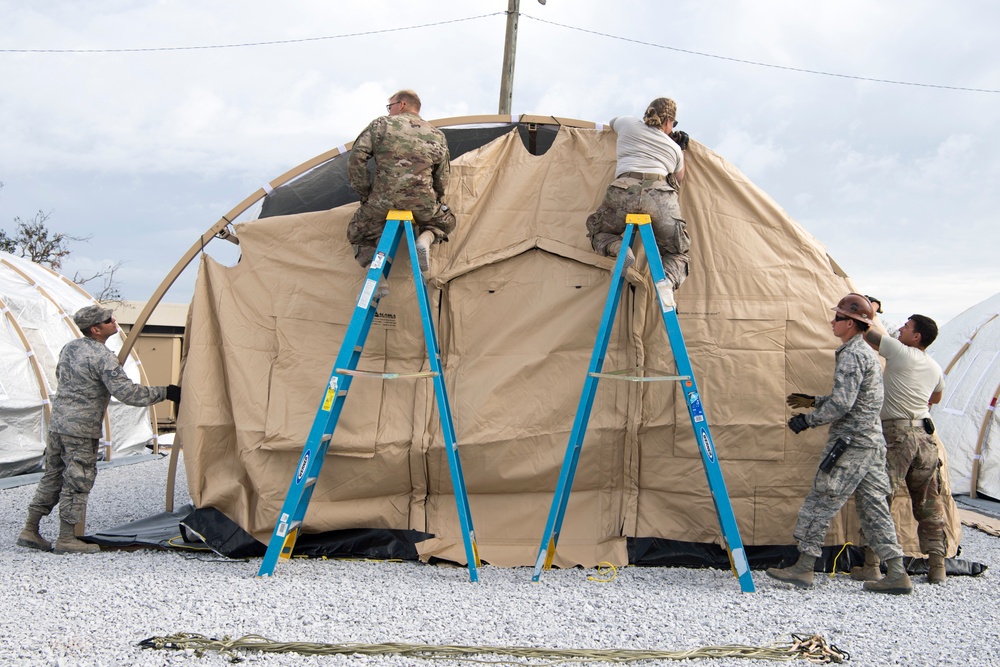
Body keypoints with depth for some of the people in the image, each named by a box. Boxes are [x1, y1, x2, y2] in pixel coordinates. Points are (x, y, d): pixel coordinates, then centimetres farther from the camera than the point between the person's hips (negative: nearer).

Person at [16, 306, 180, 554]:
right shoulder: (103, 357, -17)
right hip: (81, 430, -9)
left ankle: (30, 531, 20)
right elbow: (127, 393, -22)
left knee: (52, 477, 16)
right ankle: (66, 539, 4)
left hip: (57, 422, 9)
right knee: (78, 482, -1)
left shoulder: (69, 348, 11)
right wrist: (165, 393, -17)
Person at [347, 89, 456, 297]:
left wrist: (364, 192, 7)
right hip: (422, 201, 2)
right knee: (445, 222, 33)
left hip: (382, 200, -1)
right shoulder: (437, 135, 13)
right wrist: (435, 201, 28)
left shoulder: (380, 125, 5)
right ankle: (426, 239, -2)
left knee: (358, 233, 25)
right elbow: (443, 178, 14)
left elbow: (357, 157, -2)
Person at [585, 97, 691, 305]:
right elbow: (678, 180, 43)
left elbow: (613, 122, 51)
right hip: (661, 196, 0)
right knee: (678, 251, 18)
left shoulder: (629, 124, 24)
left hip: (623, 192, 0)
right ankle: (668, 282, -18)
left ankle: (617, 248, -9)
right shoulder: (674, 147, 25)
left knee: (597, 230, 27)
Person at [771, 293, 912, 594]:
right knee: (874, 507, 8)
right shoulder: (867, 353, 19)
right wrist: (813, 401, 27)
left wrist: (807, 421, -10)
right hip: (872, 443, 10)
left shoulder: (852, 355, -14)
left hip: (849, 444, -10)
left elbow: (841, 405, -20)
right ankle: (897, 574, 6)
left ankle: (804, 568, -1)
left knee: (820, 503, -4)